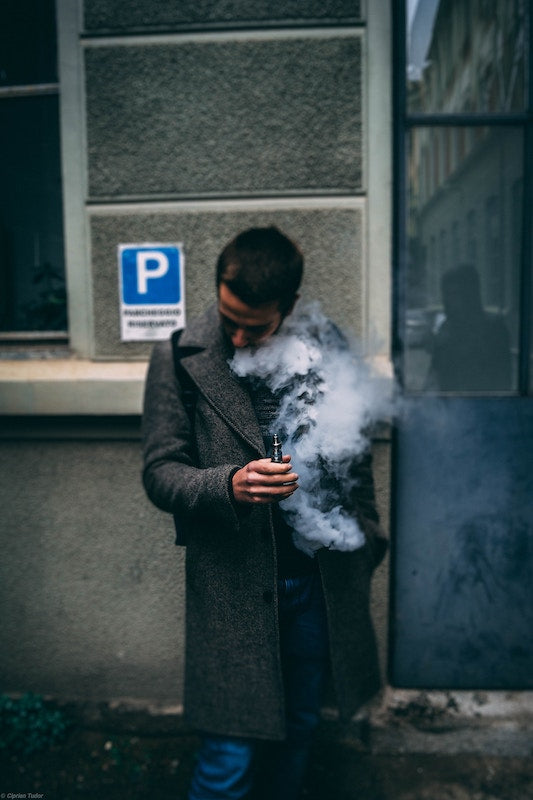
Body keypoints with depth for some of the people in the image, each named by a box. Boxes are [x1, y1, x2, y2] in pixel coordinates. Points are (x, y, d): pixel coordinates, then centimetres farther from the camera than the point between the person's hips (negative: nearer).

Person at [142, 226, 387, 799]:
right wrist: (229, 485, -26)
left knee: (301, 725, 21)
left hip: (320, 580, 3)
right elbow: (160, 474, -8)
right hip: (232, 585, -3)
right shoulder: (179, 359, -8)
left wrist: (363, 545, 14)